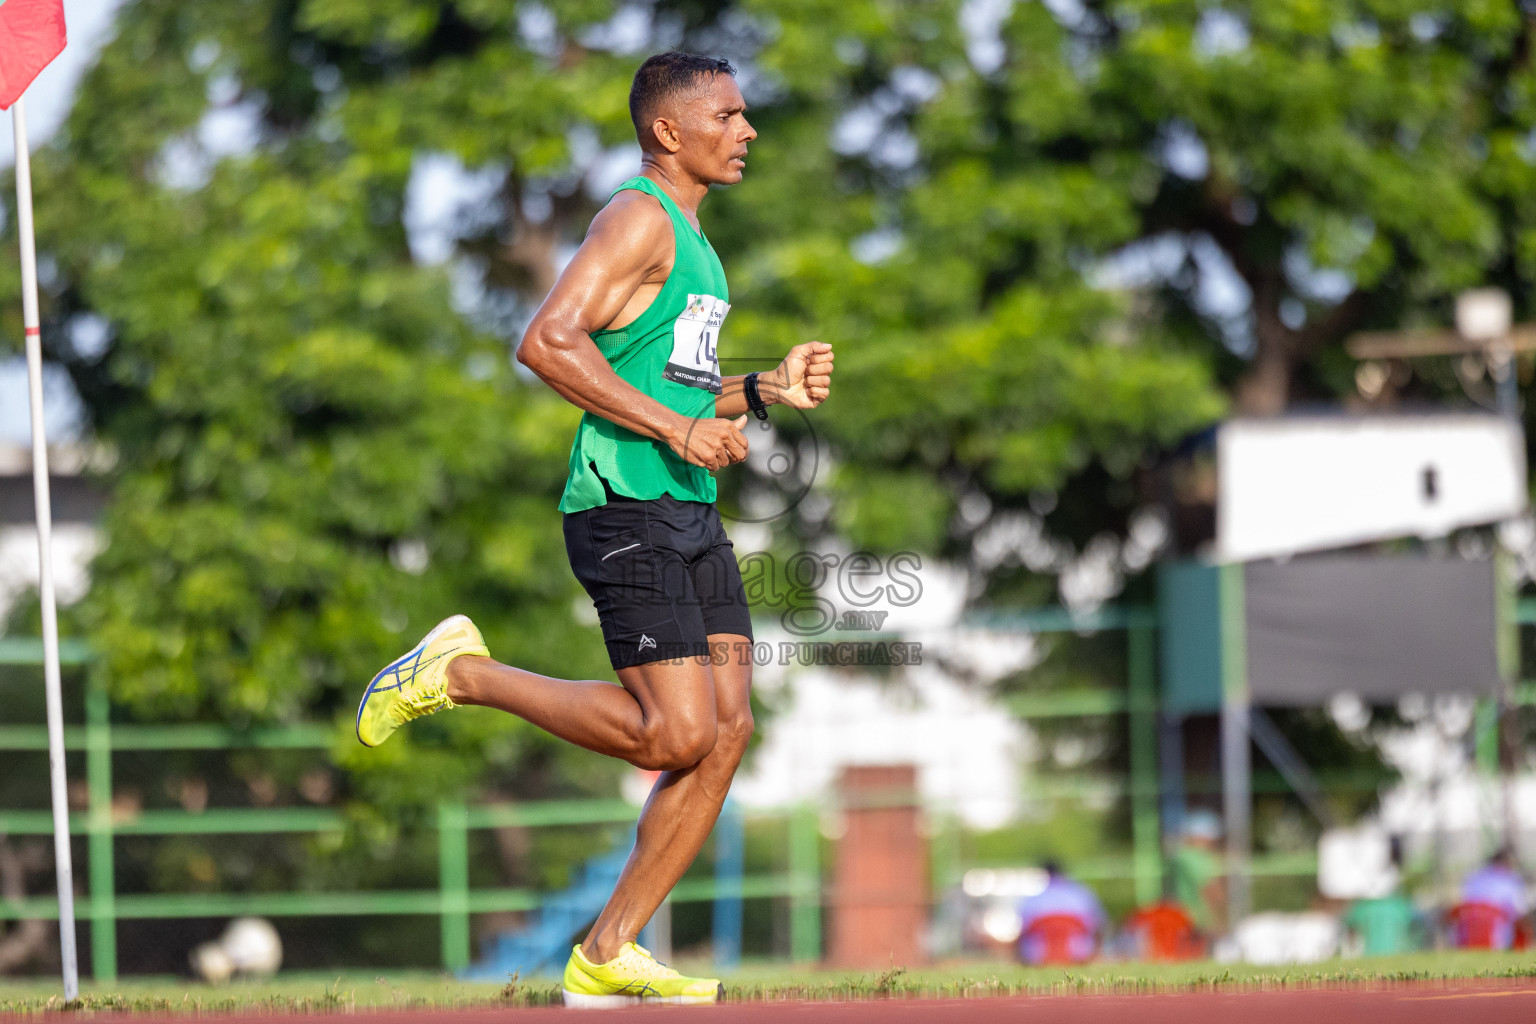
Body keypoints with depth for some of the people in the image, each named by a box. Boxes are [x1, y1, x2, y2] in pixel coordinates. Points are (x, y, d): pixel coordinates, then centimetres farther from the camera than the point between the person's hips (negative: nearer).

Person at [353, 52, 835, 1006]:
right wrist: (677, 428, -22)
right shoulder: (639, 218, -9)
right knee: (674, 735, -16)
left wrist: (765, 390, 15)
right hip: (626, 509, -10)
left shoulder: (690, 236, 22)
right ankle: (460, 673, 0)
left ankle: (607, 957, 4)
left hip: (693, 515, 10)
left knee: (726, 733, 0)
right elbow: (548, 343, -22)